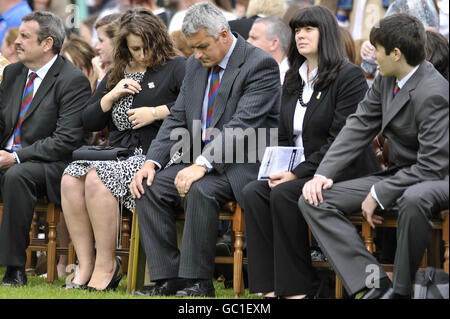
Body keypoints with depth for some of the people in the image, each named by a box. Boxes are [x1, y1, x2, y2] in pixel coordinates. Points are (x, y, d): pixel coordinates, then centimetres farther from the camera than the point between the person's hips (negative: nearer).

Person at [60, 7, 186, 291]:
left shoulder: (176, 68, 4)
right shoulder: (116, 76, 24)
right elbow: (89, 123, 22)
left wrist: (155, 113, -11)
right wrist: (111, 96, 7)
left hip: (154, 158, -6)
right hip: (117, 156, 6)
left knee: (97, 178, -31)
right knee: (71, 177, -22)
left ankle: (106, 266, -22)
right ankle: (86, 265, -21)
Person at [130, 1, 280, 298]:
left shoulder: (260, 65, -13)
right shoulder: (196, 65, 12)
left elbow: (242, 125, -23)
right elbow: (177, 119, 11)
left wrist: (202, 165, -33)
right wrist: (152, 161, -6)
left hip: (242, 165, -8)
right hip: (201, 159, 8)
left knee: (200, 190, -34)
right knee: (150, 188, -14)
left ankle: (198, 283, -24)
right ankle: (169, 279, -13)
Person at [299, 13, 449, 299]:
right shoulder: (386, 80, 2)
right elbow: (359, 126, 7)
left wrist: (378, 195, -21)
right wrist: (322, 174, -5)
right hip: (399, 175, 9)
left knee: (413, 200, -45)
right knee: (313, 200, -5)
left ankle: (401, 289, -23)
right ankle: (374, 285, -19)